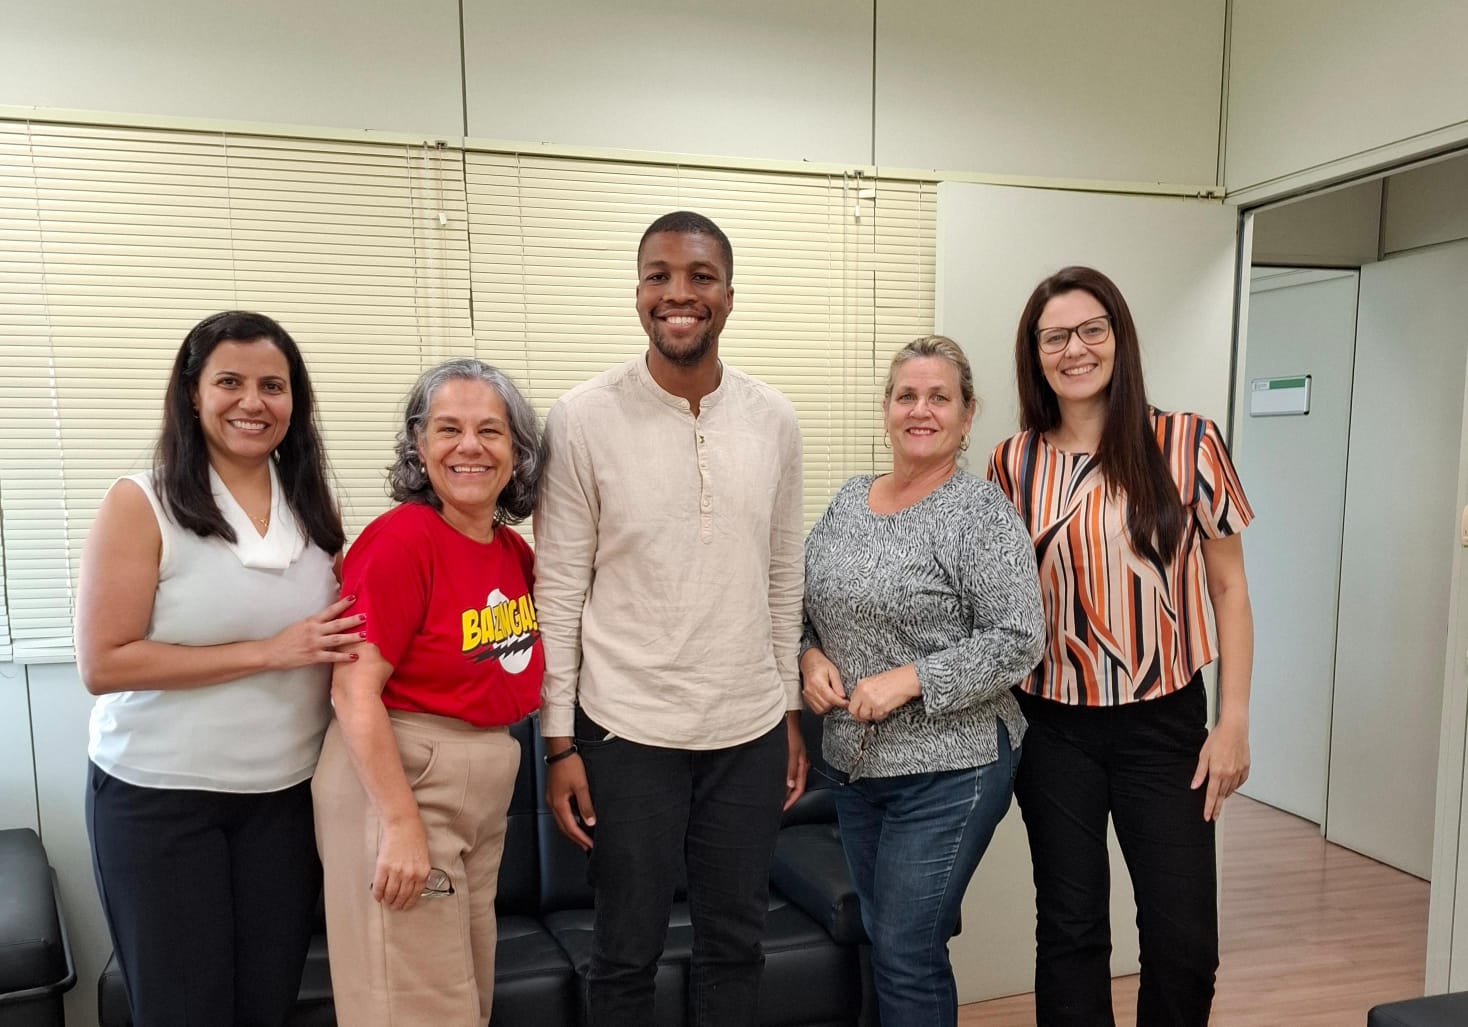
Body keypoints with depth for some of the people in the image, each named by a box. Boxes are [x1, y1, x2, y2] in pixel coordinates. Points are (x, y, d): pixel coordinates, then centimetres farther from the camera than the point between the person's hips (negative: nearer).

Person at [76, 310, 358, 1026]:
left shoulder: (315, 506, 3)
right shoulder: (140, 503, -10)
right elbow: (103, 664, -16)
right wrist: (267, 652, -19)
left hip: (286, 794, 4)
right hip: (157, 799, -3)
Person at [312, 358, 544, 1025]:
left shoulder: (514, 550, 5)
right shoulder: (400, 540, -17)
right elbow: (354, 691, -20)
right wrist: (403, 822, -23)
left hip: (488, 786, 8)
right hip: (396, 774, -7)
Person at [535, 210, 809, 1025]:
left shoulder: (774, 420, 2)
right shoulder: (583, 419, -9)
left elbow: (783, 580, 9)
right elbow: (559, 590, -7)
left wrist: (791, 714, 11)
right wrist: (559, 741, -7)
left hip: (750, 729, 4)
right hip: (627, 730, -3)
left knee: (736, 943, 18)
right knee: (626, 953, 13)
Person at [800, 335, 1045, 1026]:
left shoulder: (983, 514, -12)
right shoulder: (848, 500, 7)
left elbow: (1017, 642, -17)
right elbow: (805, 605, 15)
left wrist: (908, 680, -21)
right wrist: (810, 658, -4)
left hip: (946, 769, -6)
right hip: (853, 761, 6)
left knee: (906, 956, 0)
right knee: (883, 939, 18)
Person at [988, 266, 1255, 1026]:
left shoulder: (1188, 444, -6)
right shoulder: (1013, 463, -1)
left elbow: (1227, 588, -1)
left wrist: (1233, 722, -4)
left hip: (1164, 721, -1)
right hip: (1053, 728, 2)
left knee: (1184, 938, 5)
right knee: (1069, 930, 12)